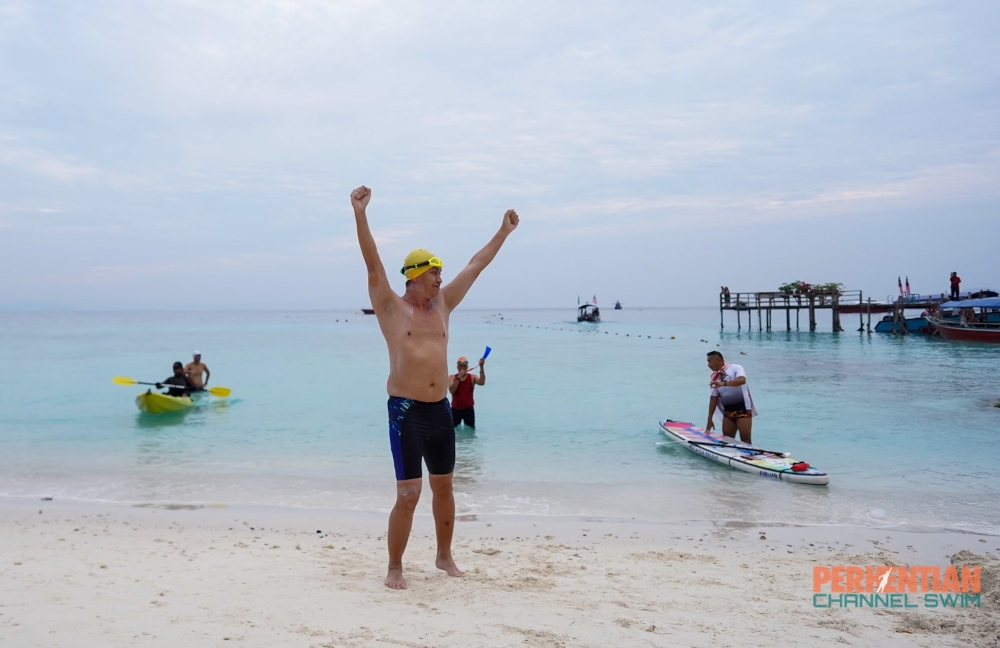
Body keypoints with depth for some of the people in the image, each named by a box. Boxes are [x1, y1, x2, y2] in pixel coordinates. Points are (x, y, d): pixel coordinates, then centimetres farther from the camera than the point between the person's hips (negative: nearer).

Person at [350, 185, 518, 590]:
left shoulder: (442, 304, 11)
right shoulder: (391, 307, -3)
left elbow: (476, 265, 16)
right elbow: (373, 264, -15)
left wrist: (504, 231, 22)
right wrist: (359, 214, -25)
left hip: (441, 409, 6)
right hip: (406, 410, -6)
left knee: (443, 486, 15)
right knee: (408, 493, -6)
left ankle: (444, 555, 32)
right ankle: (395, 567, 11)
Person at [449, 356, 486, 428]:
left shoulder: (472, 377, -3)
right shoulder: (452, 377, -1)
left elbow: (481, 383, -25)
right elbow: (452, 390, -17)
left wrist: (481, 367, -34)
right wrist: (458, 377, -24)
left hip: (468, 409, -1)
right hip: (455, 409, 1)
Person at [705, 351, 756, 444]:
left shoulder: (735, 368, -6)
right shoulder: (715, 377, 11)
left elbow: (742, 380, -28)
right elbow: (713, 398, 14)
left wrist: (723, 383, -39)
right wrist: (710, 419, 13)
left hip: (742, 408, -6)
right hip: (728, 411, 7)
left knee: (745, 439, -12)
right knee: (726, 440, 4)